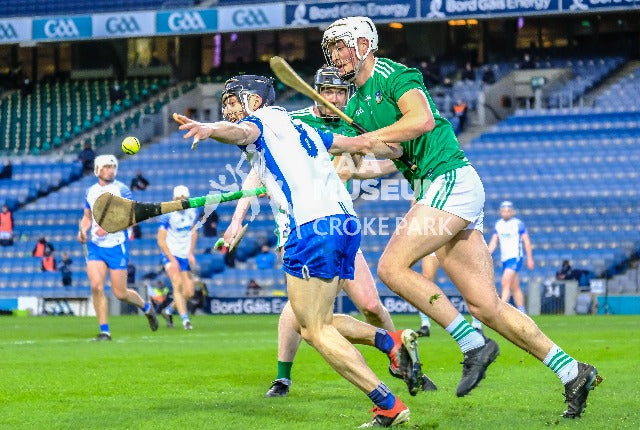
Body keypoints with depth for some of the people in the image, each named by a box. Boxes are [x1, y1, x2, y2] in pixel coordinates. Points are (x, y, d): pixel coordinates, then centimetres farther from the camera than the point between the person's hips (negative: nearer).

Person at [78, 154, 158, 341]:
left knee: (120, 293, 0)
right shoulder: (90, 192, 9)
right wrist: (82, 230, 0)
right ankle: (104, 331, -5)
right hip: (95, 246, 4)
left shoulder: (121, 190, -6)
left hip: (116, 246, -4)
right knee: (96, 287, -13)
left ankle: (146, 307, 30)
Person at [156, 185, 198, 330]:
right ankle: (185, 318, -24)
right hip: (170, 254, -5)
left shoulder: (193, 211, 0)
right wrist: (172, 259, -18)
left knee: (189, 293, 2)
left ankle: (169, 310, 27)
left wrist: (191, 253, 2)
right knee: (177, 283, -25)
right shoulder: (167, 214, -14)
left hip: (185, 256, 5)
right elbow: (161, 240, -12)